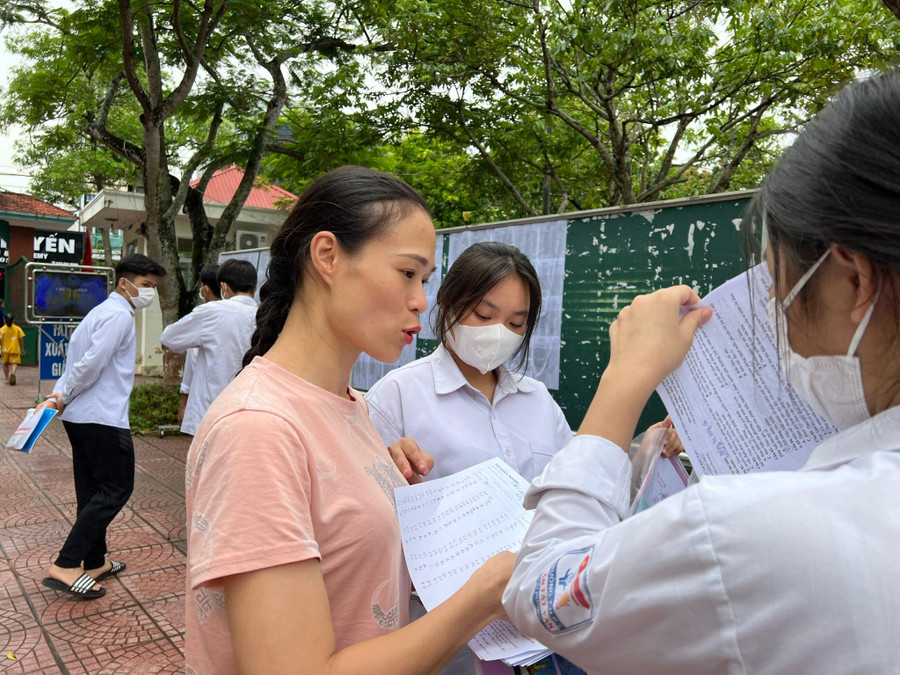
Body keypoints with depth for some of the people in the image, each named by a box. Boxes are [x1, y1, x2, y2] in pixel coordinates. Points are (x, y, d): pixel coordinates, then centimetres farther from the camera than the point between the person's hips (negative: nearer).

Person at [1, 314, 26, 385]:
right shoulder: (17, 328, -1)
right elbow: (21, 339, 0)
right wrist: (22, 348, 9)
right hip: (15, 349, -1)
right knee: (14, 363, 0)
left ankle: (7, 378, 20)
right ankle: (13, 372, -31)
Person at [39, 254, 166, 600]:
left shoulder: (101, 312, 19)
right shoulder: (118, 315, -13)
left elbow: (78, 358, 17)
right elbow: (91, 364, -20)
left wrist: (57, 396, 6)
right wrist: (64, 398, -6)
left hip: (79, 417, 10)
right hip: (104, 418, -10)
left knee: (92, 490, 15)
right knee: (115, 490, -4)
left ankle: (94, 562, 25)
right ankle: (65, 565, -5)